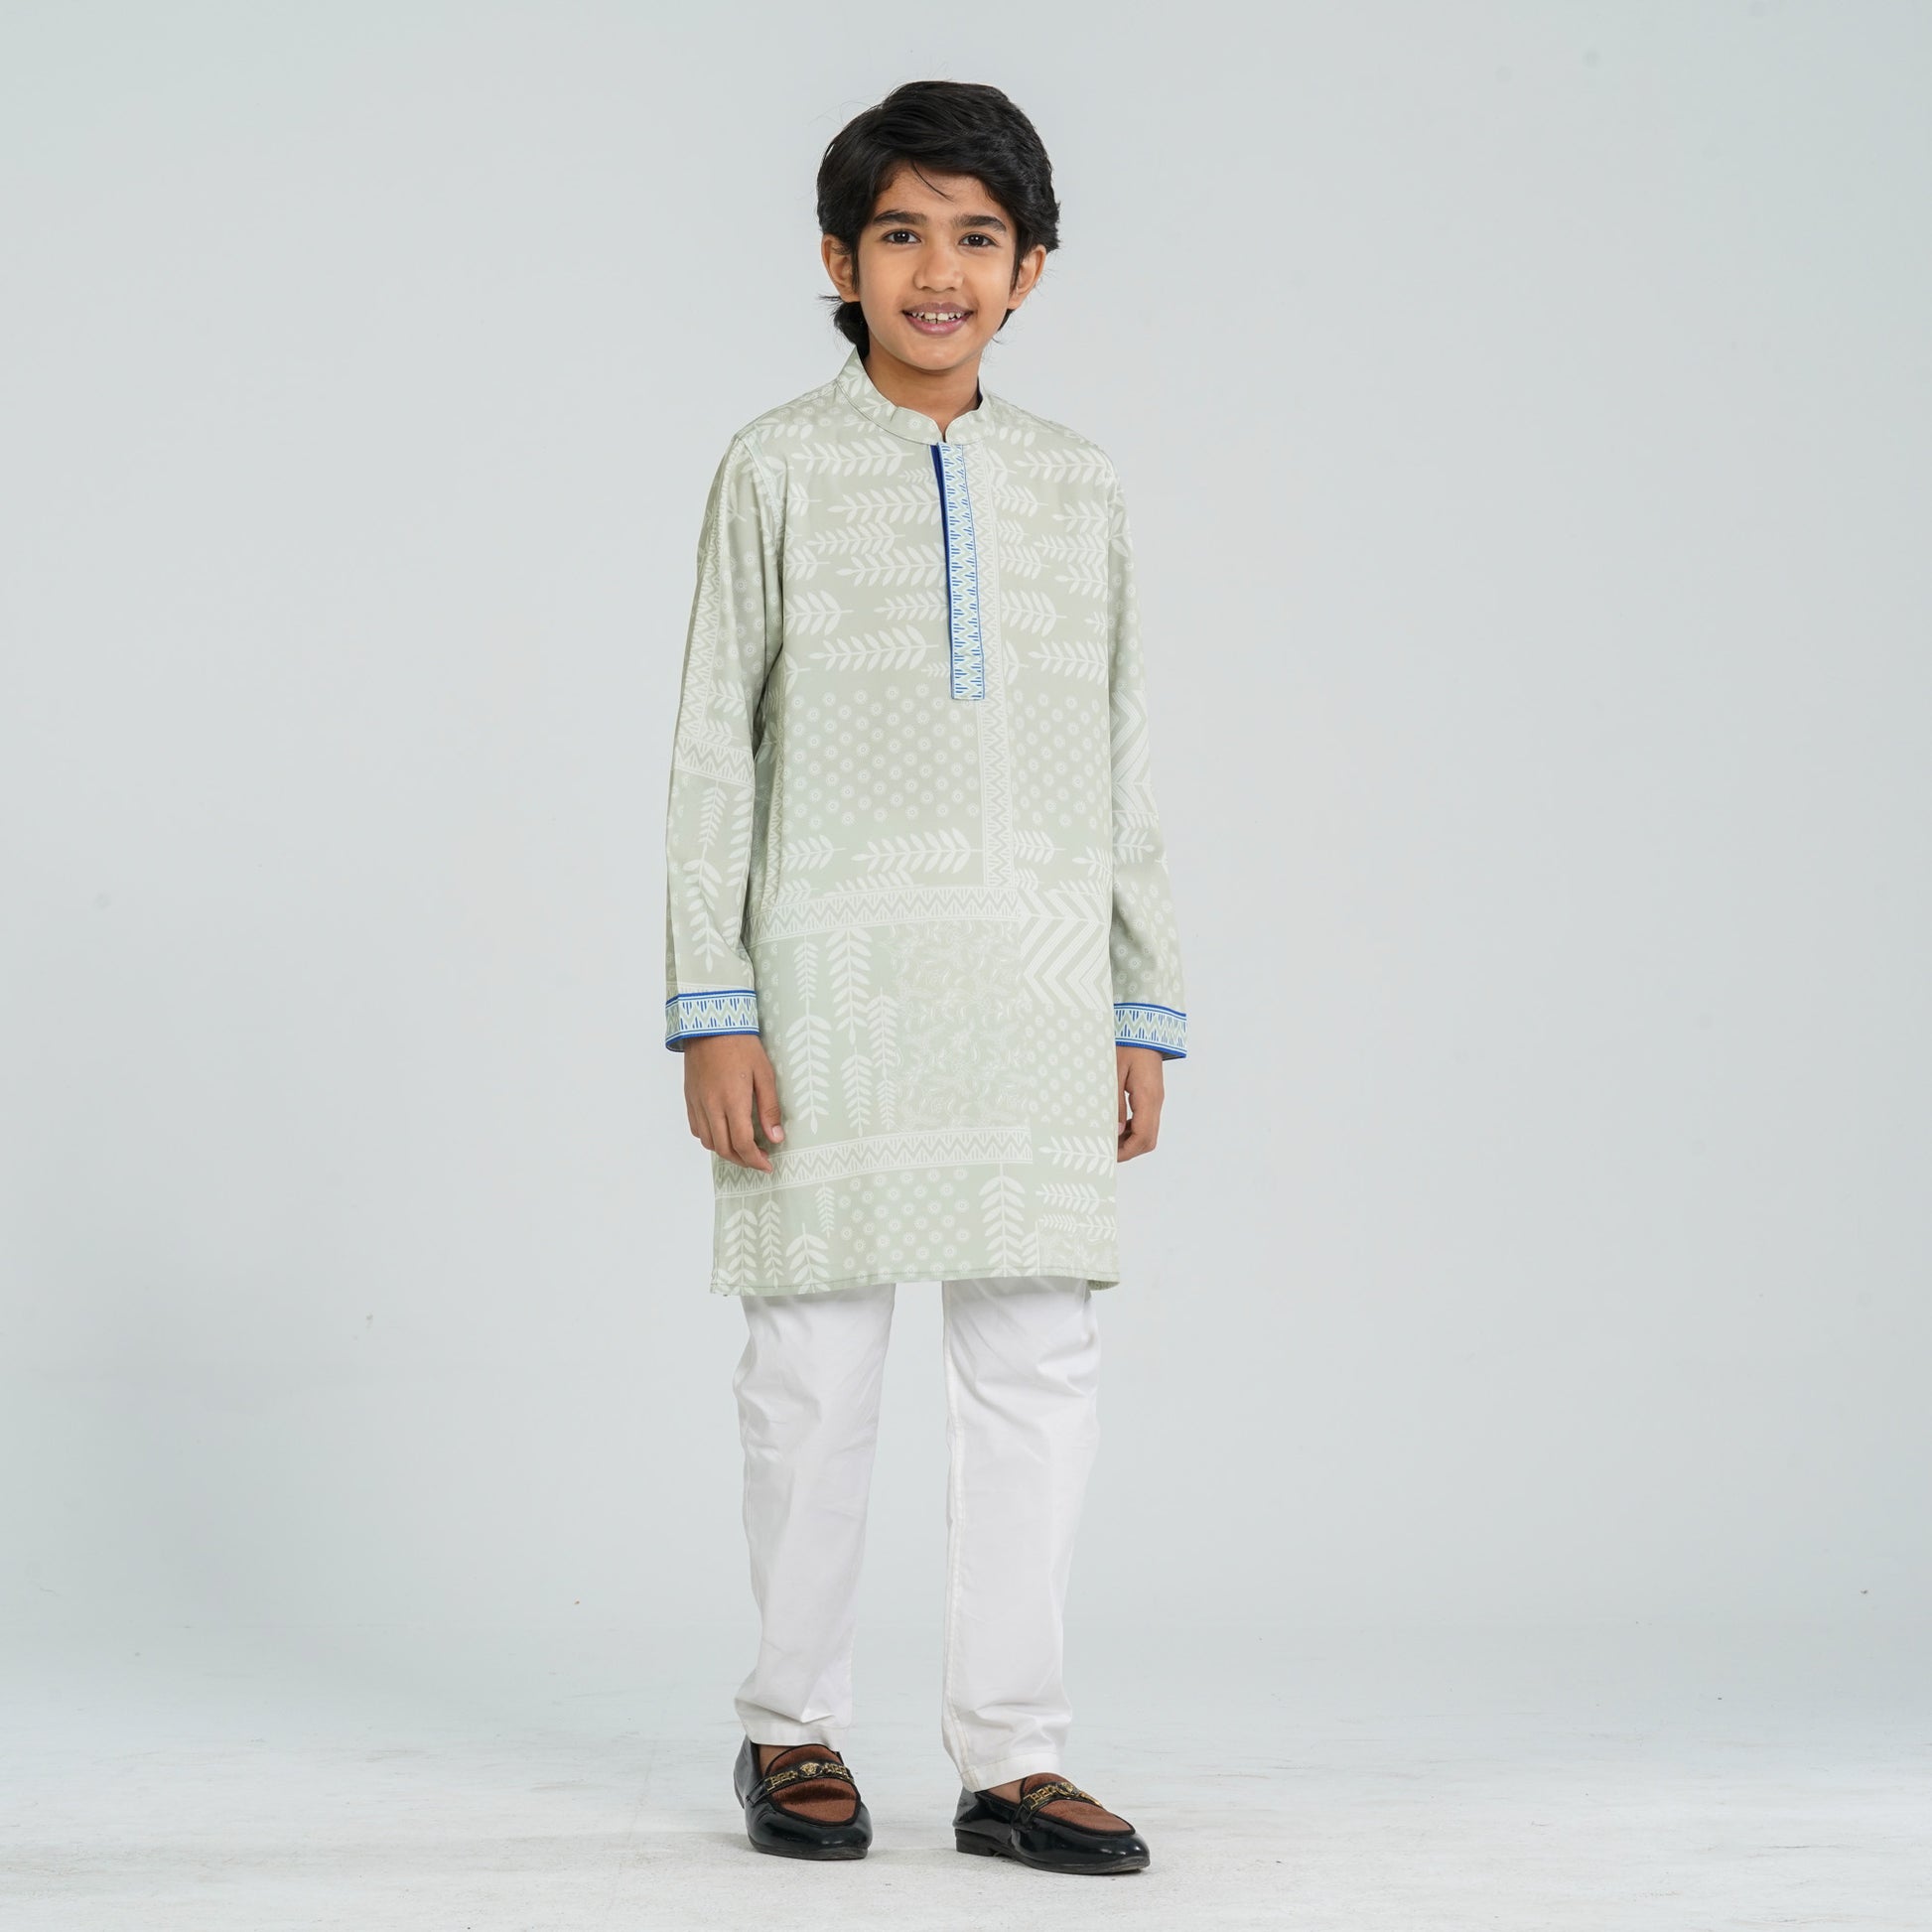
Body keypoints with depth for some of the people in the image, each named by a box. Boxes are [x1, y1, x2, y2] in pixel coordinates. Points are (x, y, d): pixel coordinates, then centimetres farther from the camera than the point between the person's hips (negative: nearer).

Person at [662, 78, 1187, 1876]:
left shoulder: (1076, 487, 13)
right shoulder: (779, 468, 4)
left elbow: (1119, 763, 14)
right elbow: (713, 747, 1)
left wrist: (1145, 1011, 10)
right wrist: (709, 1008, -6)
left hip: (1036, 983, 3)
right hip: (833, 973, -3)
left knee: (1036, 1356, 2)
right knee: (819, 1356, 1)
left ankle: (1009, 1752, 10)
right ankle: (794, 1726, 16)